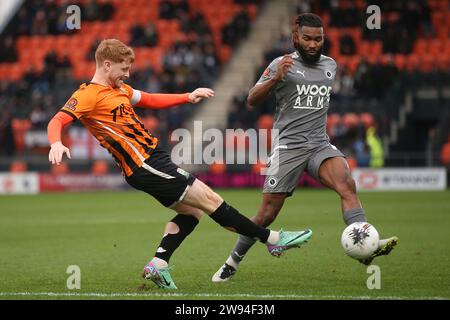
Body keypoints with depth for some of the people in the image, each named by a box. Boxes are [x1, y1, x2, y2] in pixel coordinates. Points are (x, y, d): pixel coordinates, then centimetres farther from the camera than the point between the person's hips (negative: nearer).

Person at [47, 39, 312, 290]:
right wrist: (57, 144, -43)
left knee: (192, 210, 11)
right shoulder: (88, 95, -12)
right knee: (208, 199, -5)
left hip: (153, 158, 10)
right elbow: (57, 122, -22)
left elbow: (152, 100, 28)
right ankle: (272, 239, 1)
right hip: (144, 165, -10)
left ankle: (158, 265, 5)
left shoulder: (119, 89, 16)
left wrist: (188, 97, 19)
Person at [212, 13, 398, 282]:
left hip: (320, 145, 4)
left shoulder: (330, 65, 13)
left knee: (347, 185, -25)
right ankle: (233, 262, 17)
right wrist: (275, 78, -25)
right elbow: (252, 100, -10)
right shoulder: (282, 64, -3)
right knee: (267, 214, -3)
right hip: (289, 147, -4)